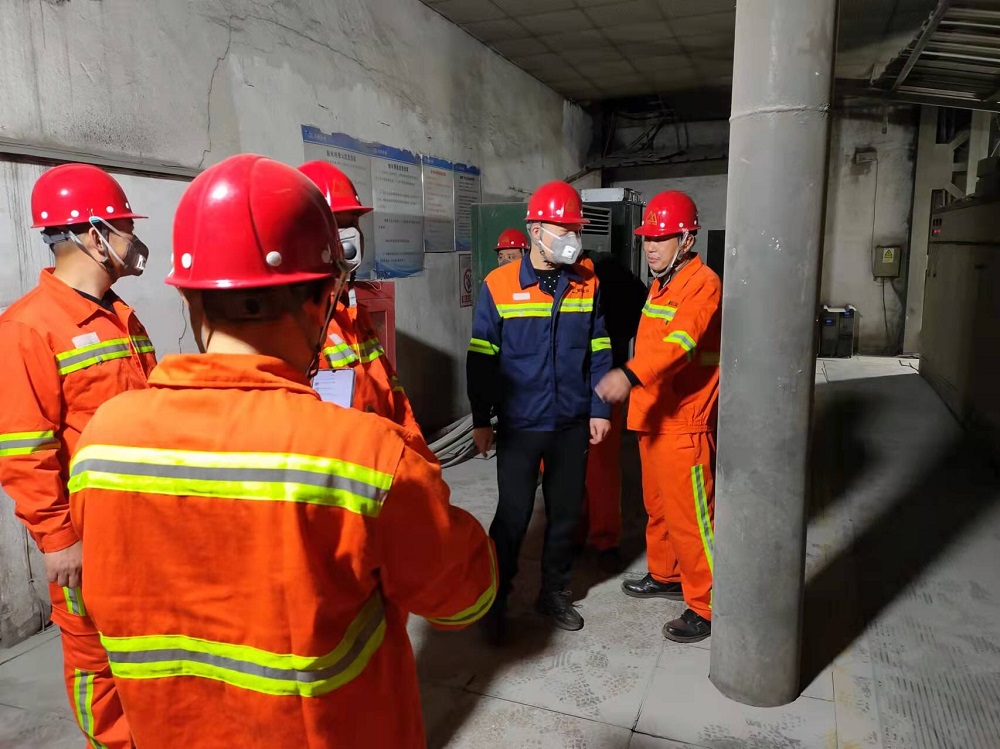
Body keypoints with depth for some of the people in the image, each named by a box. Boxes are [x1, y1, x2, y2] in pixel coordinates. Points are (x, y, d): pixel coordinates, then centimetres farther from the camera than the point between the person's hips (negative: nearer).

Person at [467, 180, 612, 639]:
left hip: (572, 424, 3)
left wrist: (599, 409, 2)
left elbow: (599, 352, 6)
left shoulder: (587, 284, 2)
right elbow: (481, 359, -4)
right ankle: (495, 600, 24)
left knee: (565, 512, 14)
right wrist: (481, 420, -4)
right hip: (520, 425, -3)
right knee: (513, 515, 4)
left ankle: (554, 592, 34)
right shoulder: (499, 287, -8)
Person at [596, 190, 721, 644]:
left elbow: (680, 342, -33)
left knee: (689, 516, -1)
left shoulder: (703, 284, -16)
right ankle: (665, 576, 39)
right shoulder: (661, 283, 14)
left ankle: (706, 607, 13)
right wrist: (634, 387, 17)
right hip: (652, 415, 9)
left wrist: (631, 374, -46)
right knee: (657, 505, 21)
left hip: (684, 422, -9)